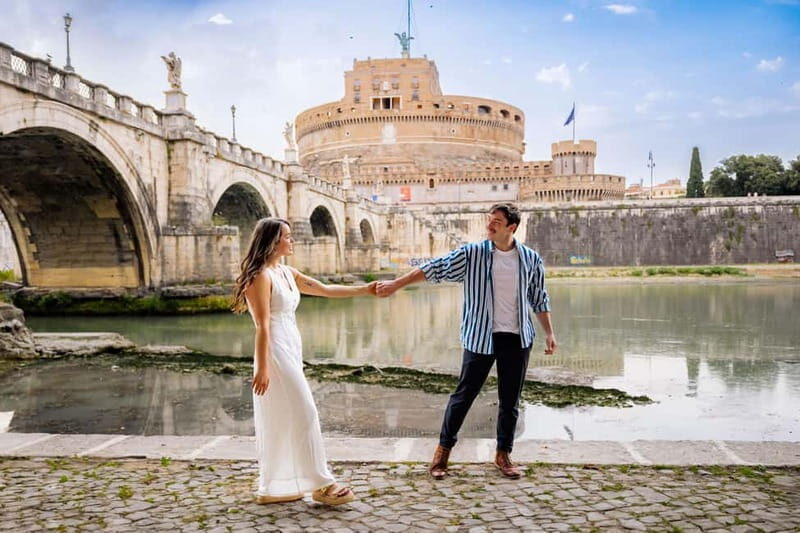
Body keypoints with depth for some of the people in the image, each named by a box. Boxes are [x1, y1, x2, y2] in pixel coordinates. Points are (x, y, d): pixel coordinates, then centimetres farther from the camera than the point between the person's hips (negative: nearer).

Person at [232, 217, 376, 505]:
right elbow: (262, 326, -16)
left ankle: (273, 488, 22)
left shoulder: (287, 273, 14)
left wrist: (364, 290, 13)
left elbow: (326, 290, 15)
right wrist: (262, 368, -18)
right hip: (275, 353, -9)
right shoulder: (261, 276, -12)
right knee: (303, 415, -4)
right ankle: (321, 483, 6)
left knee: (281, 421, 12)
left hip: (291, 351, 9)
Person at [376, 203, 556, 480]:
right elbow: (435, 268, -7)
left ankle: (503, 454, 27)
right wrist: (396, 284, -12)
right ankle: (443, 450, 18)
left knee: (510, 400, 11)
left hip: (517, 339, 3)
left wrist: (549, 333, 10)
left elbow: (539, 299, 12)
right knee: (464, 395, 3)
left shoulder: (530, 259, 3)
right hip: (480, 338, -2)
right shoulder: (471, 254, -5)